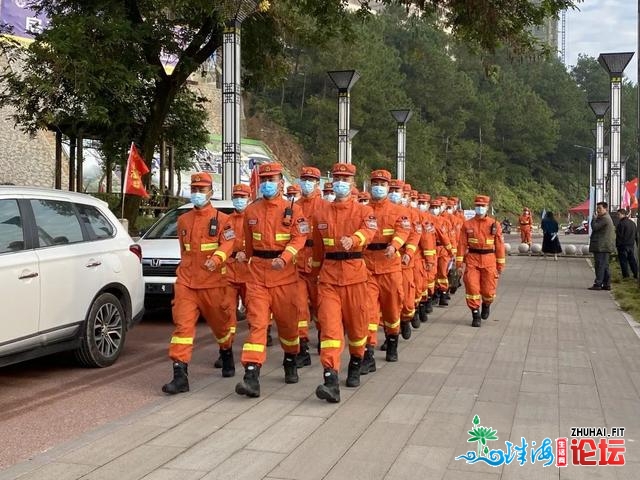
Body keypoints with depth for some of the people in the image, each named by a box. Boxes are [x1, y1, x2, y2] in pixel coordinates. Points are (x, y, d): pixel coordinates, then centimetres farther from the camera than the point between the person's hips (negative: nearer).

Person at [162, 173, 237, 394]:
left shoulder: (221, 219, -2)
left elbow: (228, 243, -15)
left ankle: (227, 354, 44)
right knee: (182, 325, -10)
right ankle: (180, 375, -14)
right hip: (186, 282, 3)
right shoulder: (183, 220, 12)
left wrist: (216, 259, -32)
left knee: (221, 323, 14)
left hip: (214, 282, -2)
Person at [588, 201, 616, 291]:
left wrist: (594, 218, -4)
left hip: (601, 246, -11)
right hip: (605, 246, 11)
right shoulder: (606, 218, 21)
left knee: (600, 265, -10)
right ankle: (607, 284, 15)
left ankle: (598, 284, -10)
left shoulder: (604, 219, -14)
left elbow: (594, 227, -16)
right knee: (605, 266, 12)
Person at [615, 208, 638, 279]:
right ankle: (636, 274, 16)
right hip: (631, 244, 8)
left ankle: (626, 275, -3)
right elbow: (635, 235, 17)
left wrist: (617, 244, -9)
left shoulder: (621, 223, -15)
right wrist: (633, 242, 23)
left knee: (623, 260, -2)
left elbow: (619, 235, -16)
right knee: (632, 260, 13)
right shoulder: (632, 223, 11)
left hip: (623, 245, -8)